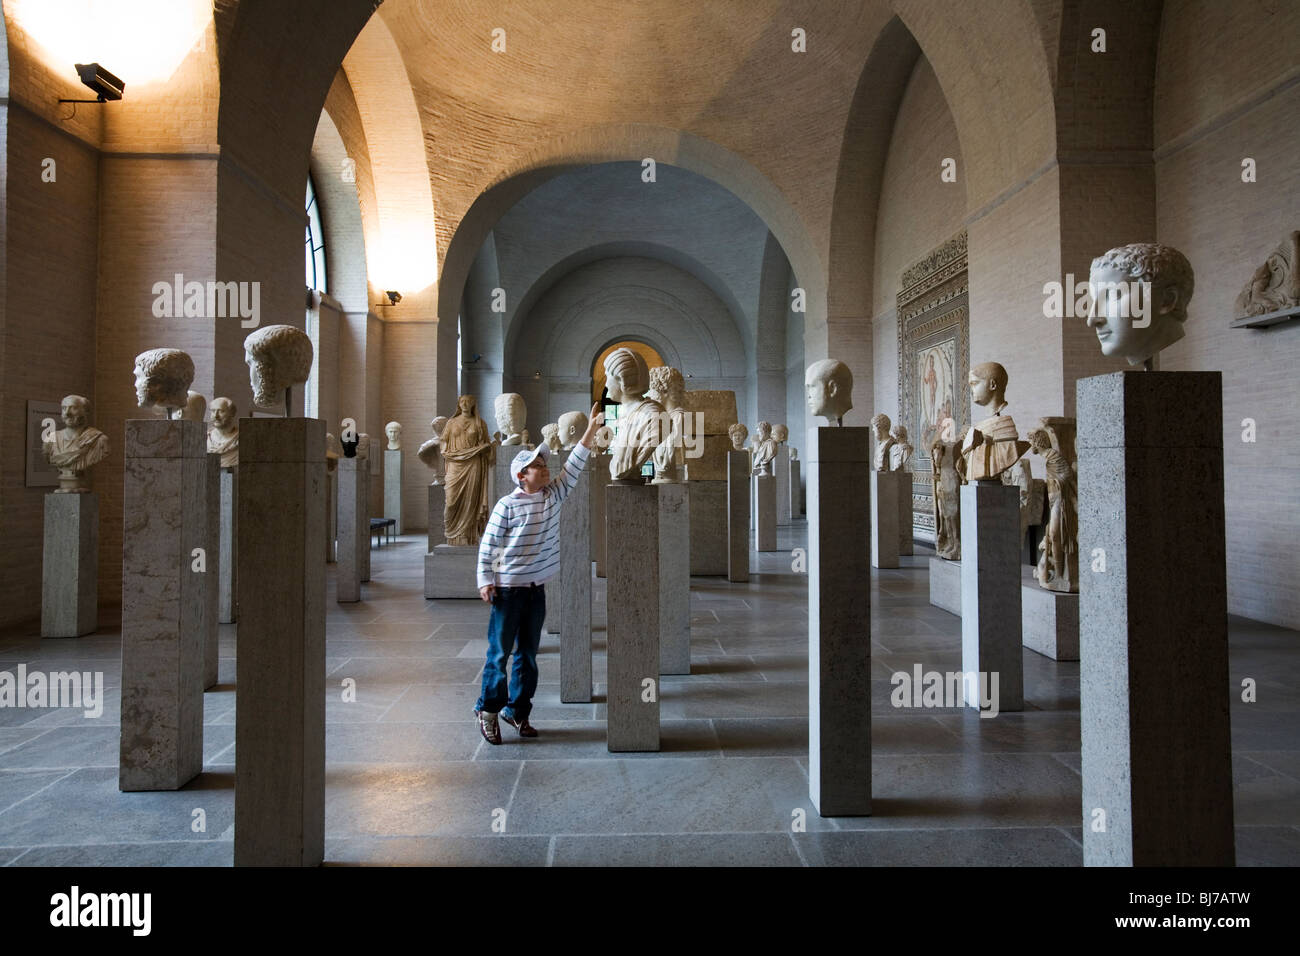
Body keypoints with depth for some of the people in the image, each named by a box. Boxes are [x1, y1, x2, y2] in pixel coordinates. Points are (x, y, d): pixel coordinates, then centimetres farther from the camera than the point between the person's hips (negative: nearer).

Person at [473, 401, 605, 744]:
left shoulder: (553, 496, 5)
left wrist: (591, 430, -6)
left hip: (537, 589, 6)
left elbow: (573, 468, -1)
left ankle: (517, 710, 24)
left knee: (528, 653, 12)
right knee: (499, 651, 2)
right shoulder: (507, 505, -10)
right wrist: (485, 581, -12)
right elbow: (487, 544, -8)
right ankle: (488, 709, 17)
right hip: (508, 589, -6)